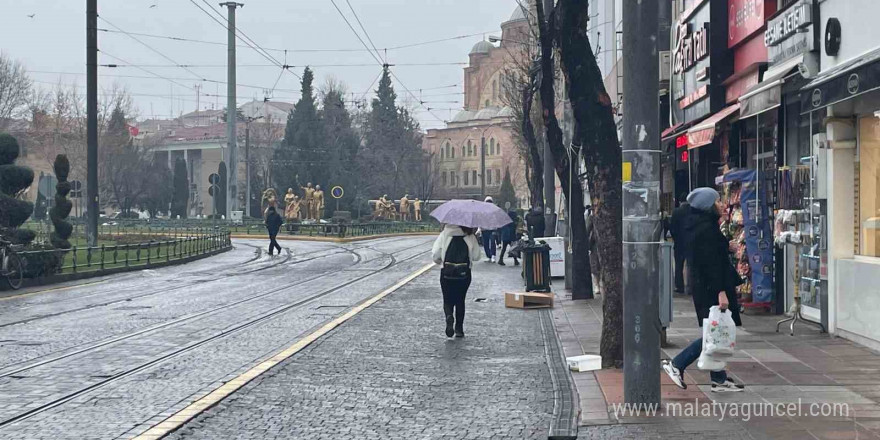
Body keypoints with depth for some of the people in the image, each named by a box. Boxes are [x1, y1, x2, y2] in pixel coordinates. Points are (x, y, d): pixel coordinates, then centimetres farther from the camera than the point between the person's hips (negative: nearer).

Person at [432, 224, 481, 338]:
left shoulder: (444, 235, -6)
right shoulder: (470, 237, -4)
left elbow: (435, 255, -8)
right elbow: (476, 257, -3)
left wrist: (440, 261, 14)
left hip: (447, 274, -1)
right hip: (464, 274, 1)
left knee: (448, 300, 12)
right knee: (460, 301, 16)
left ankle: (449, 316, -19)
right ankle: (459, 329, 15)